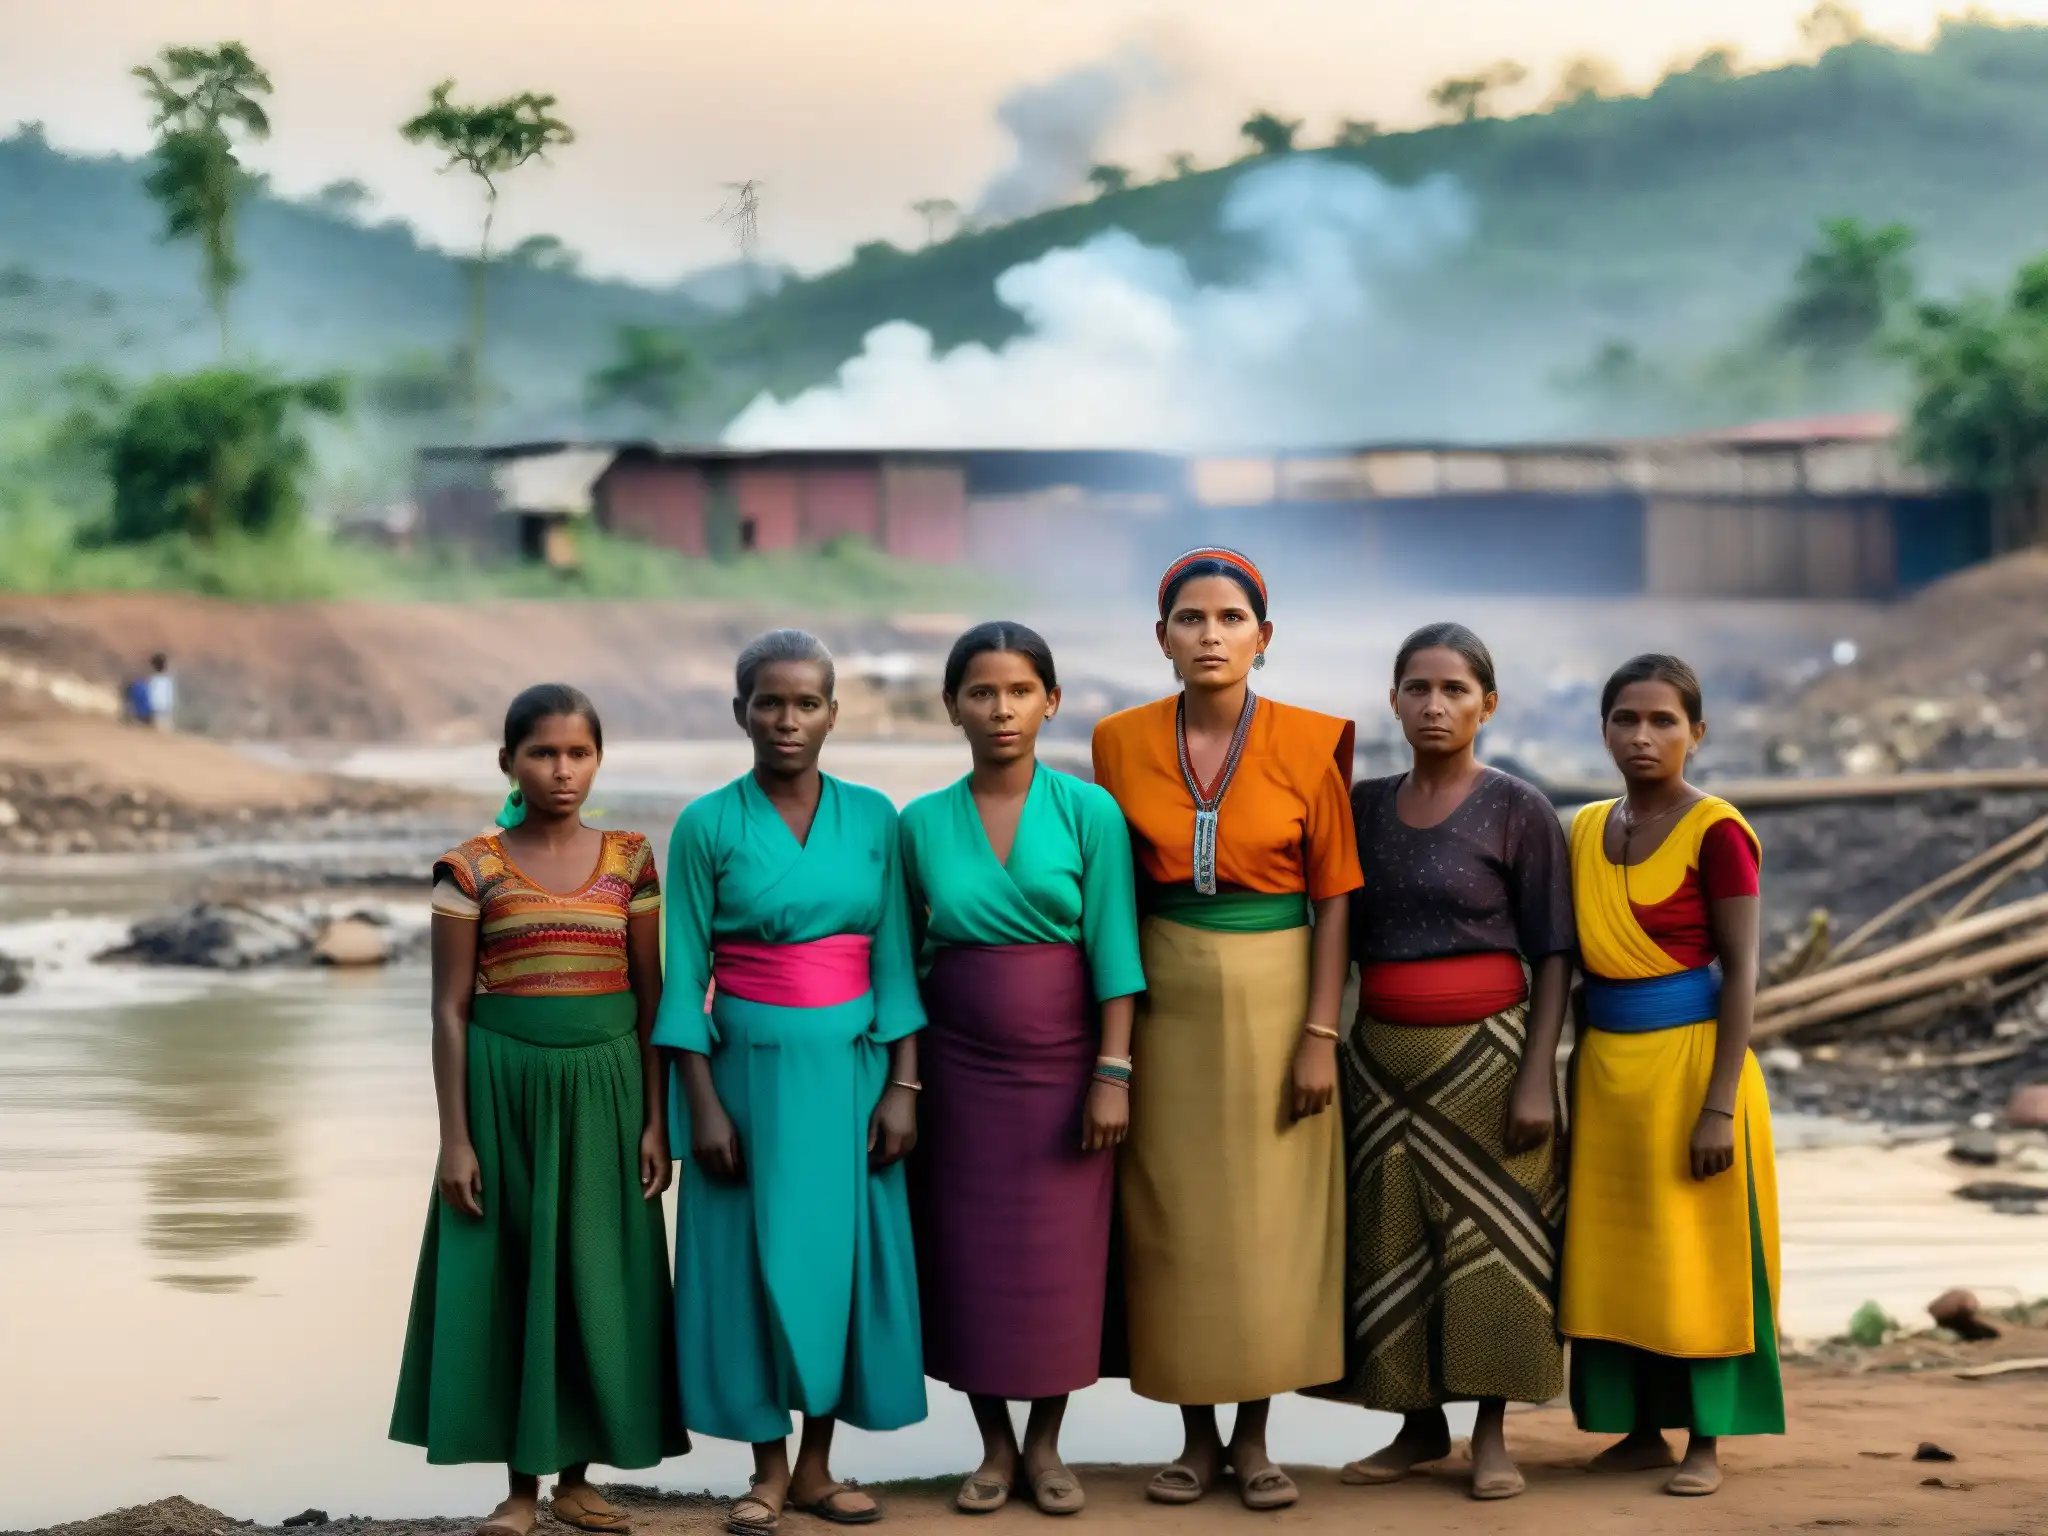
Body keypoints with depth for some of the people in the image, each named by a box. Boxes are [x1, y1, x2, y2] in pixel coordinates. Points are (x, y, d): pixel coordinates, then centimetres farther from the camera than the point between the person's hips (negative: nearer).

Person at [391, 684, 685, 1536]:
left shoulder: (630, 860, 4)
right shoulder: (472, 868, -2)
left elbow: (652, 998, 5)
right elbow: (450, 1009, -2)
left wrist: (656, 1120, 0)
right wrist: (455, 1137, -7)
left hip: (606, 1088, 2)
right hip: (506, 1087, -2)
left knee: (599, 1273, 5)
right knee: (507, 1275, 2)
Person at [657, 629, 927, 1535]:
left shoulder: (871, 818, 3)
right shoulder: (707, 827, -4)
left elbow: (895, 963, 3)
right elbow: (685, 978, -4)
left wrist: (903, 1087, -3)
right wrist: (703, 1104, -9)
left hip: (850, 1068, 2)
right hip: (751, 1067, -2)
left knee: (847, 1251, 4)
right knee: (758, 1257, 2)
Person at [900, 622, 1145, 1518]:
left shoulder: (1089, 812, -5)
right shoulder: (921, 824, 0)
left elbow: (1112, 949, -7)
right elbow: (904, 955, 6)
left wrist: (1112, 1072, -11)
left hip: (1062, 1062, -1)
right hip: (961, 1065, 2)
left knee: (1059, 1260, 3)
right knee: (971, 1258, 5)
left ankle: (1045, 1445, 18)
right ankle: (994, 1447, 18)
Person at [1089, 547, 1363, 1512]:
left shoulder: (1309, 746, -5)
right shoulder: (1123, 744, 0)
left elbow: (1334, 901, -3)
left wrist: (1320, 1034, -8)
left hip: (1274, 1001, -1)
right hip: (1168, 1004, 1)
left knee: (1270, 1226, 2)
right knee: (1174, 1225, 4)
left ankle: (1254, 1438, 15)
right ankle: (1197, 1437, 16)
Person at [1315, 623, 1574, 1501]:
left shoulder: (1520, 813, -5)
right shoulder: (1363, 808, 7)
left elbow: (1554, 957, -6)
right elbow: (1342, 938, 11)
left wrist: (1538, 1076, -13)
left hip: (1484, 1052, -4)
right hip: (1382, 1057, 4)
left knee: (1491, 1238, 0)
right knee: (1393, 1245, 6)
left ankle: (1492, 1434, 9)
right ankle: (1421, 1425, 17)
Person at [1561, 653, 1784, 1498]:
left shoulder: (1716, 832, -10)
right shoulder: (1587, 831, 8)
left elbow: (1741, 974, -12)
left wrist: (1719, 1105, -16)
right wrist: (1575, 1078, 10)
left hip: (1691, 1058, -6)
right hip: (1607, 1069, 6)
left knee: (1694, 1254, 0)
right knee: (1614, 1253, 9)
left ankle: (1706, 1443, 9)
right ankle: (1641, 1428, 20)